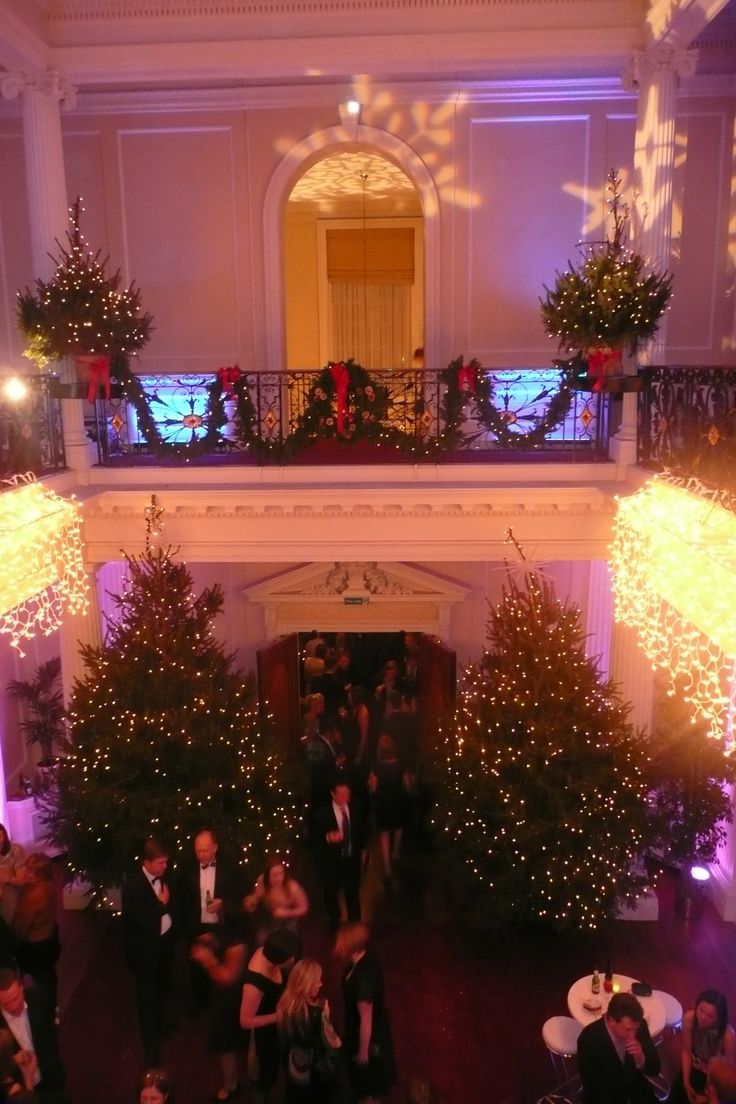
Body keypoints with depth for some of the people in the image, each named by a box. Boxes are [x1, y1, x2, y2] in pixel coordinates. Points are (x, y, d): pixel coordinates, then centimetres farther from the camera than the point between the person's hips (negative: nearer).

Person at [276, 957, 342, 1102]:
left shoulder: (285, 1006, -12)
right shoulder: (316, 1014, -31)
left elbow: (283, 1042, 3)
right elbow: (334, 1045, -21)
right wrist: (326, 1016, -14)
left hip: (294, 1072, 6)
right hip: (317, 1075, -5)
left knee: (296, 1100, 24)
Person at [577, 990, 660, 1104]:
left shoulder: (639, 1025, -16)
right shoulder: (589, 1040, -26)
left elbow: (654, 1070, -6)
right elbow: (595, 1090, -16)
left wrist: (641, 1059, -24)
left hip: (636, 1092, 3)